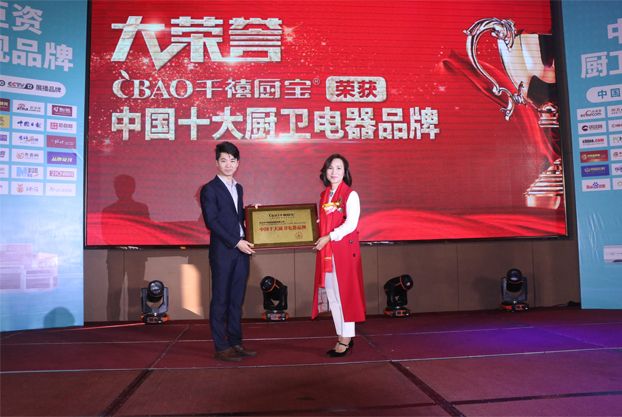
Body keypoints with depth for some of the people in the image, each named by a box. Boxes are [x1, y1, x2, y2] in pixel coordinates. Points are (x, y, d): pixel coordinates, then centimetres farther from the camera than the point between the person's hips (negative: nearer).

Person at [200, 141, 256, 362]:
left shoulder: (238, 188, 17)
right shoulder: (209, 189, -4)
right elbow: (212, 222, -12)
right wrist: (236, 242, -16)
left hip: (241, 251, 7)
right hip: (222, 252, -6)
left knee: (236, 300, 10)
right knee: (220, 300, 0)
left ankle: (235, 342, 19)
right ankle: (221, 347, 8)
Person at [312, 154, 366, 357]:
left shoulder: (351, 195, -6)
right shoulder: (323, 196, 14)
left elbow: (351, 224, -14)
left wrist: (328, 238, -15)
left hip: (344, 249, -6)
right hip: (326, 251, 7)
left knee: (344, 292, -2)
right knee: (331, 295, 9)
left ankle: (346, 338, 8)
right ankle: (342, 337, 20)